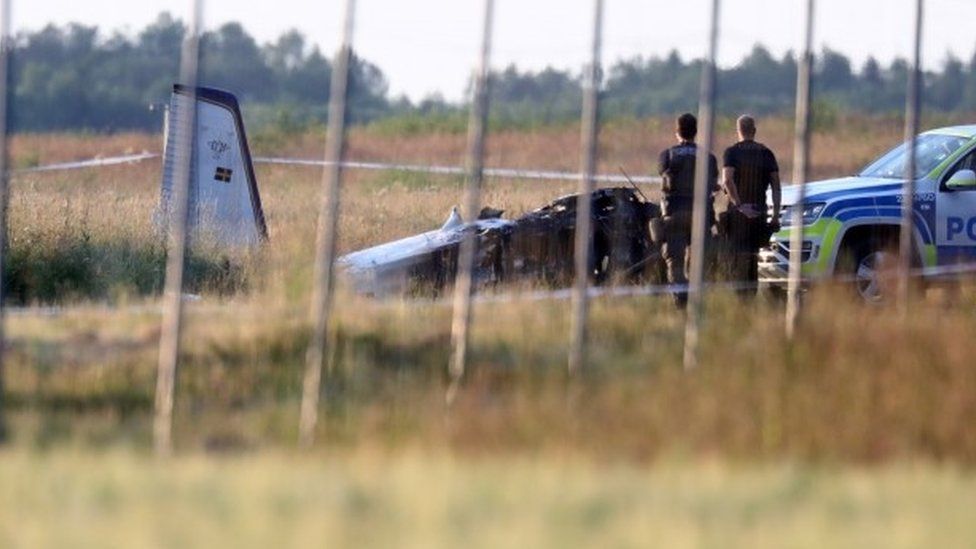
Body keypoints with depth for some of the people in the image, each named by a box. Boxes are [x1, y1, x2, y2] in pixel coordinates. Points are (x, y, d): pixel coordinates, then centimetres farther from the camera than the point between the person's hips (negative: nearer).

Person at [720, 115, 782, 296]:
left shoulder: (731, 152, -3)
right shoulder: (766, 153, 7)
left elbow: (727, 181, -19)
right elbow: (776, 186, 2)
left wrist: (739, 205, -20)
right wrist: (776, 215, 2)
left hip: (738, 212, -3)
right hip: (759, 211, 4)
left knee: (737, 257, -3)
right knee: (753, 258, 15)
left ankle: (740, 297, -12)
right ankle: (752, 296, 16)